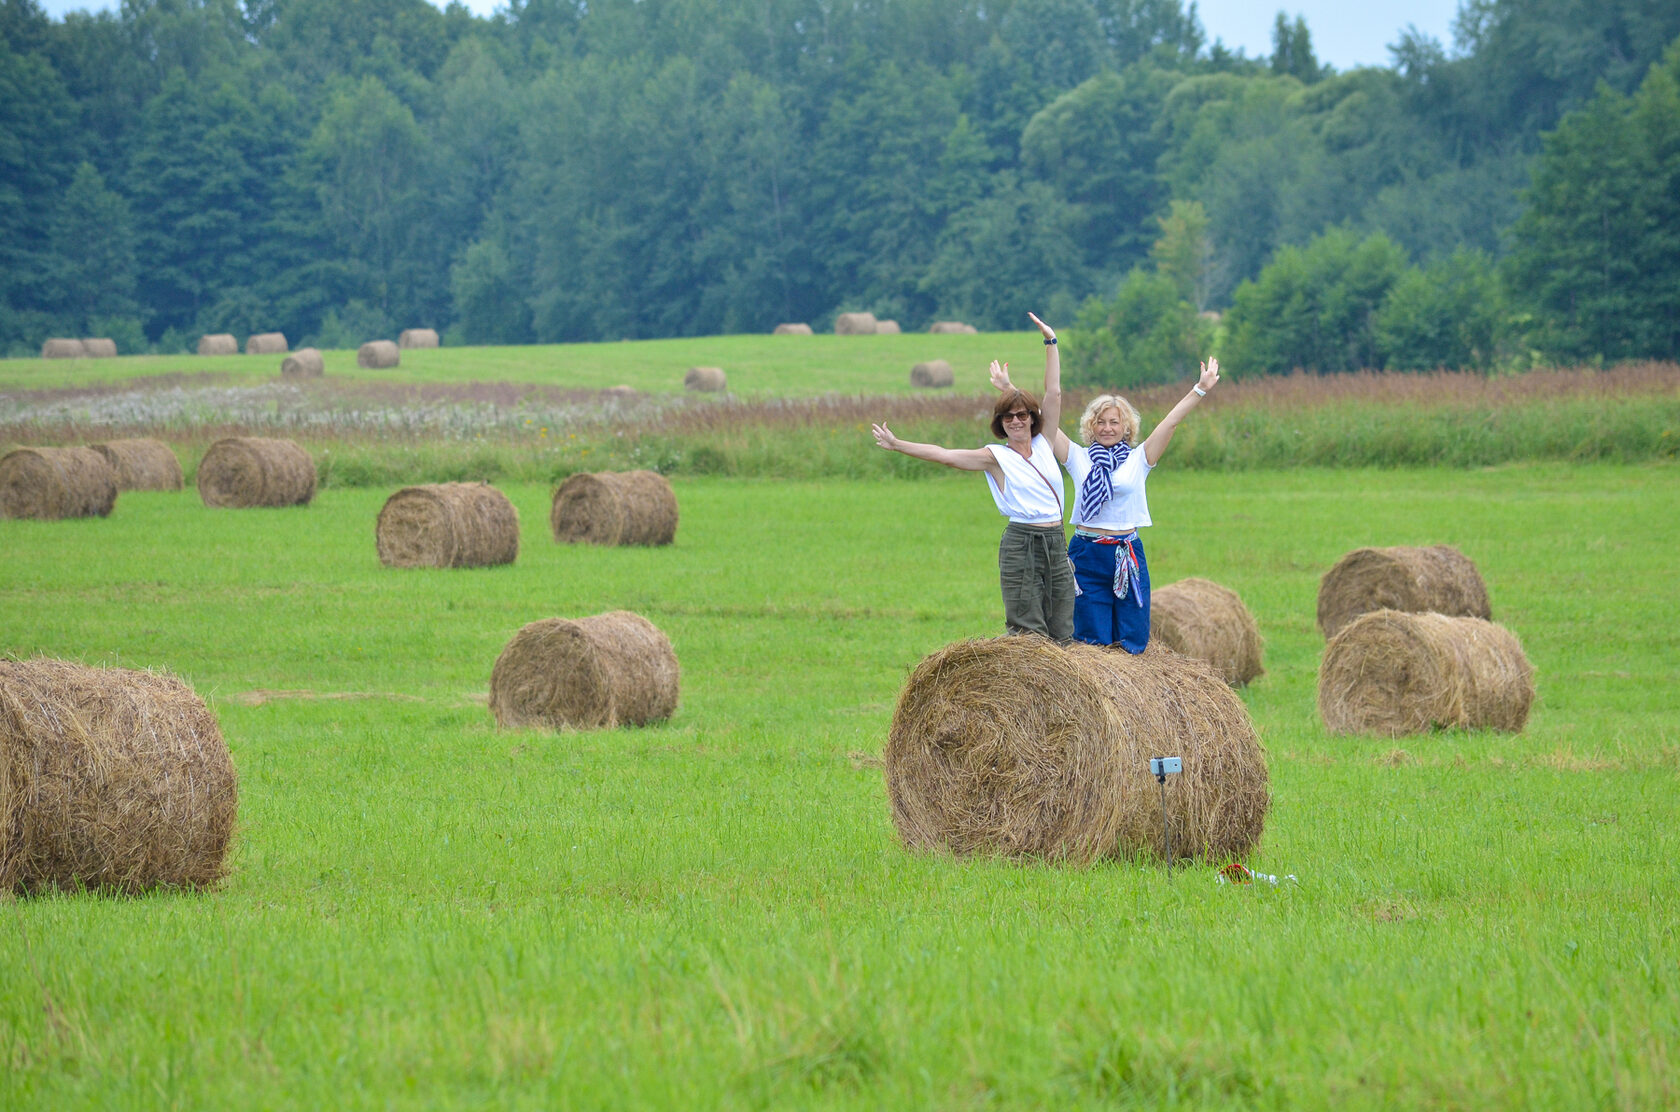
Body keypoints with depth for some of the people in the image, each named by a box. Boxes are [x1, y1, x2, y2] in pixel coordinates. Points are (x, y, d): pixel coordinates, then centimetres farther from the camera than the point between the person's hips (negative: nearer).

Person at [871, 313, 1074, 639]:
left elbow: (1053, 392, 13)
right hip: (1021, 544, -5)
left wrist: (1050, 343, 13)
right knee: (1028, 632, -7)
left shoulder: (1044, 445, 12)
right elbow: (944, 455, -1)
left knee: (1063, 634, 4)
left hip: (1055, 543, 5)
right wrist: (897, 445, -5)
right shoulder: (996, 457, 1)